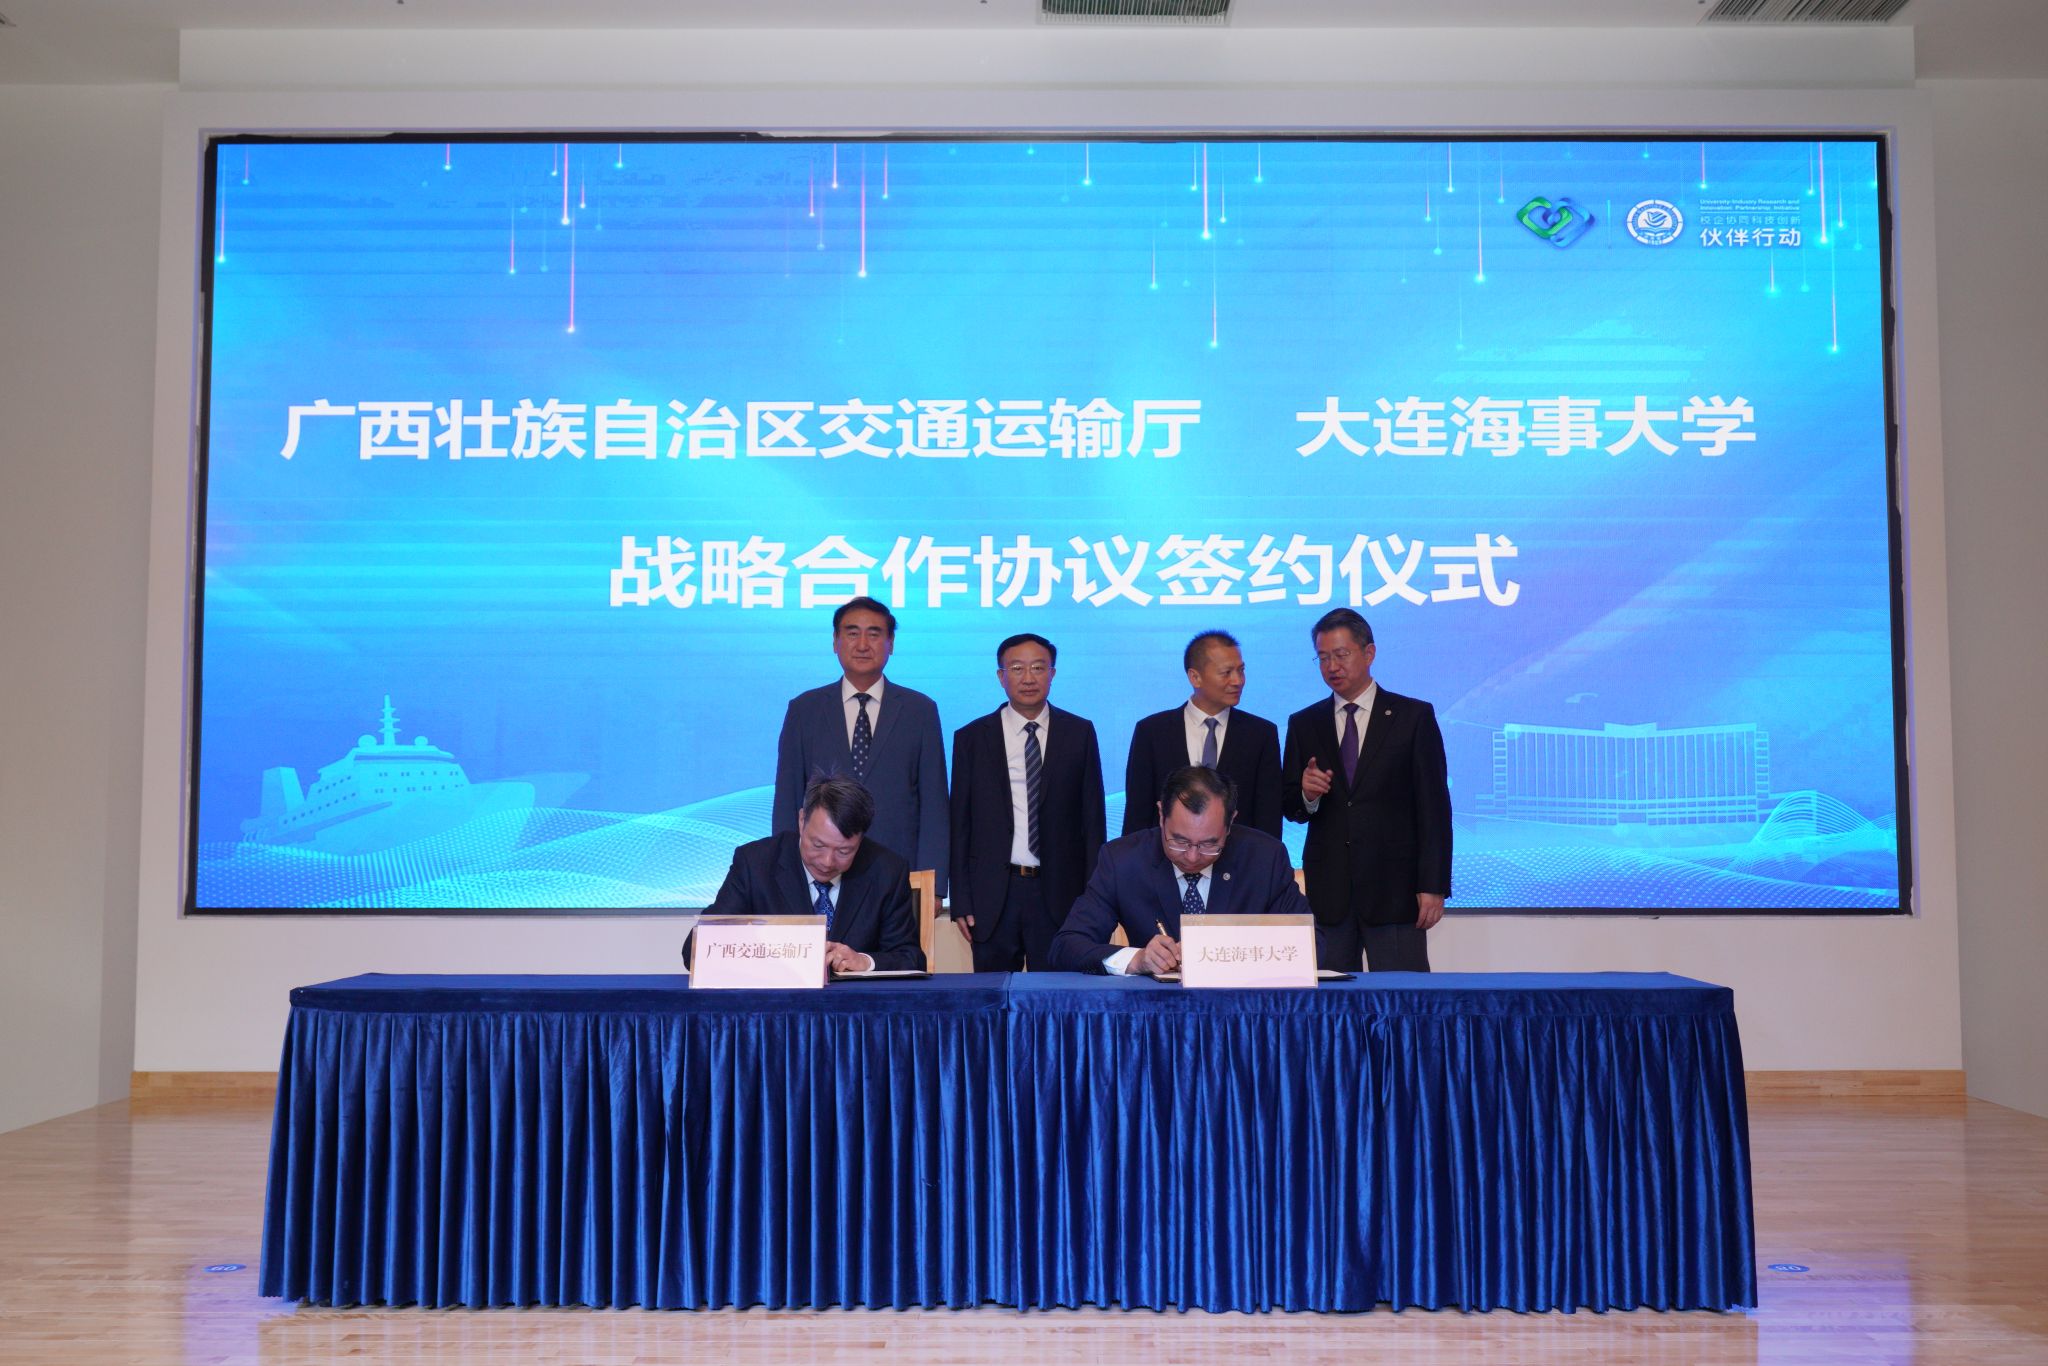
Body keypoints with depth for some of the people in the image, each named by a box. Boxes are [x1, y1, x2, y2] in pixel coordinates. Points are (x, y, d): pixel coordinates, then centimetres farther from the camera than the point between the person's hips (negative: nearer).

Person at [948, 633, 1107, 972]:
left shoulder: (1079, 733, 6)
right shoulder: (971, 738, 5)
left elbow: (1093, 817, 6)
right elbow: (960, 825, 5)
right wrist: (960, 902, 1)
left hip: (1059, 893, 0)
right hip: (993, 894, 0)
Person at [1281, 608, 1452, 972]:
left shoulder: (1413, 717, 4)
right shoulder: (1303, 724, 12)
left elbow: (1434, 806, 0)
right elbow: (1290, 809, 12)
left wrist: (1433, 886, -6)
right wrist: (1306, 795, -12)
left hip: (1394, 888, -2)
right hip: (1326, 891, 2)